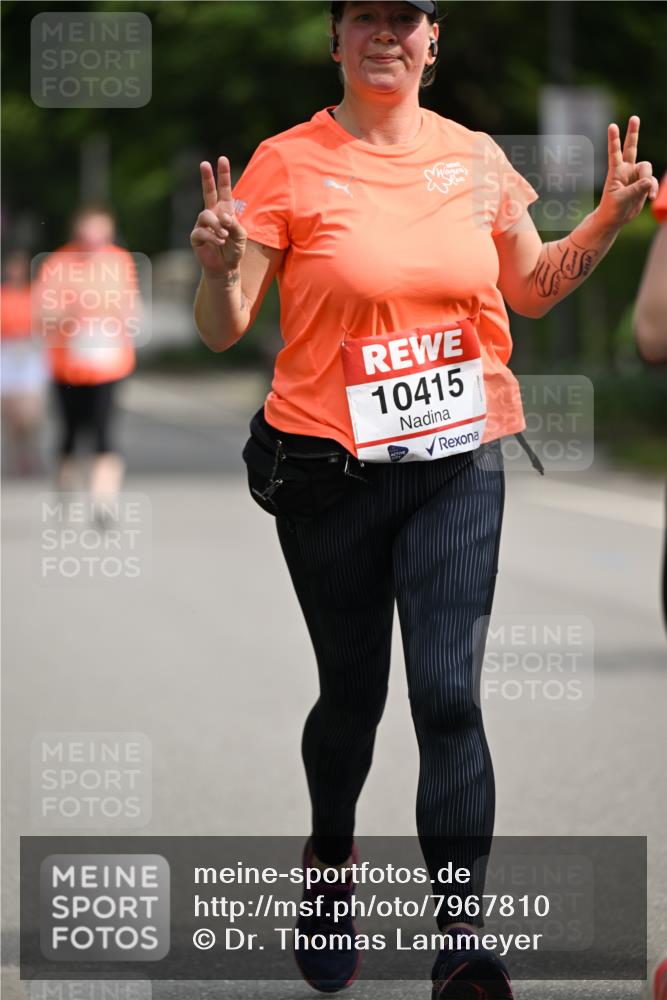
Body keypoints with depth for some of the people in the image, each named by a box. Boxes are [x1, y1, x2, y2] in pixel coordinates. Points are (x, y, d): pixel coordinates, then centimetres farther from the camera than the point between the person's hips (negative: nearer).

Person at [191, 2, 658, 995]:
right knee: (353, 692, 12)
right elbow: (225, 329, -7)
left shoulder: (475, 159, 5)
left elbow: (532, 289, 18)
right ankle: (331, 859, 42)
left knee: (449, 696, -9)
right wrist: (218, 269, -29)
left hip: (457, 464, 1)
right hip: (328, 468, -1)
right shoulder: (288, 164, -5)